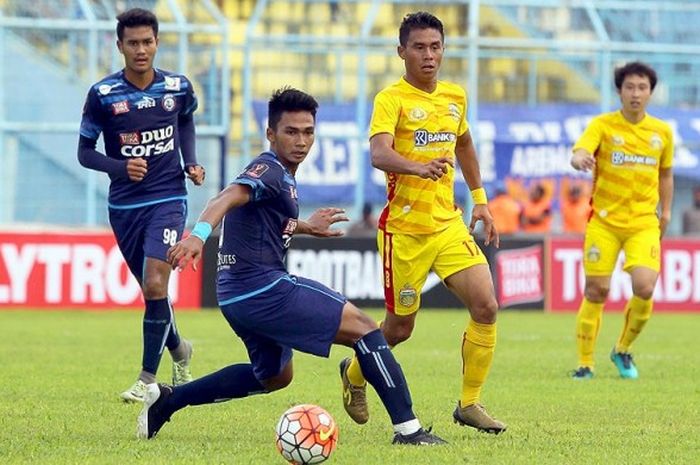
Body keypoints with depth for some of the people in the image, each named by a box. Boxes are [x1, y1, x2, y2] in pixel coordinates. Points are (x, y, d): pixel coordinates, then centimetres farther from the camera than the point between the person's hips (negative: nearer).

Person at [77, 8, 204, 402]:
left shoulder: (178, 88, -2)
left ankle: (148, 378, -9)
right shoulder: (102, 95, -7)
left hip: (168, 198, -1)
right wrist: (119, 167, -18)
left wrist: (191, 162, 5)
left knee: (156, 284, -17)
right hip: (124, 206, 1)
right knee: (151, 291, 11)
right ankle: (180, 351, 40)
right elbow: (85, 152, 0)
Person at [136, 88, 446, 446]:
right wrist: (199, 234, -51)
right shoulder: (269, 171, -13)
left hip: (239, 295, 11)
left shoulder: (281, 174, 17)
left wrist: (304, 227, 44)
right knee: (363, 327, -8)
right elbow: (228, 198, -33)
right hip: (263, 287, -11)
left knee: (274, 376, 30)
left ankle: (168, 399, 27)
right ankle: (407, 427, -13)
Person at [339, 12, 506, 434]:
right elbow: (379, 154, -28)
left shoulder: (455, 97, 9)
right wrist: (419, 167, -47)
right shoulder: (392, 99, -12)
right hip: (404, 229, -5)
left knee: (486, 306, -9)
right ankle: (354, 375, 36)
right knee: (400, 328, 5)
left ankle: (469, 403, 4)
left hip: (448, 224, 5)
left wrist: (480, 200, 26)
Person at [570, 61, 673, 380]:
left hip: (644, 222, 2)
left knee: (644, 287, -15)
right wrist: (580, 159, -44)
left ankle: (623, 350, 11)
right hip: (604, 220, -2)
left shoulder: (662, 132, 6)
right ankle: (585, 363, 11)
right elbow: (579, 154, -21)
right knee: (596, 291, -3)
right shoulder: (603, 125, -4)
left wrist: (666, 211, 19)